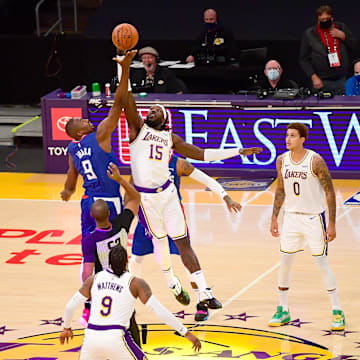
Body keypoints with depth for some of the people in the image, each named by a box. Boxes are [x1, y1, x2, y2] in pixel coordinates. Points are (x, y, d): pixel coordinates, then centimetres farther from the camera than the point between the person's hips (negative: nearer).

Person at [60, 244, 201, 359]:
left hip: (91, 338, 3)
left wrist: (66, 328, 32)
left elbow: (70, 307, 12)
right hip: (115, 339, -3)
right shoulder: (135, 283, 1)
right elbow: (160, 311, -6)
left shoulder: (94, 279, 10)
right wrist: (186, 333, -3)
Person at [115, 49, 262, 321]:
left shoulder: (170, 138, 14)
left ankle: (204, 293, 0)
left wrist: (239, 152, 16)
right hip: (145, 195, -2)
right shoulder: (138, 128, 5)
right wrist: (125, 69, -18)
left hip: (167, 192, 2)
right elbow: (127, 100, -7)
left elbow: (202, 154, 18)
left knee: (183, 243, 1)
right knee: (159, 242, 3)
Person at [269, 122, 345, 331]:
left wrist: (332, 224, -15)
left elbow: (330, 193, -12)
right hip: (292, 217, 5)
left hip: (314, 218, -5)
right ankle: (283, 311, 17)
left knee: (322, 264, -5)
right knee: (285, 263, 5)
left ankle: (337, 312, 4)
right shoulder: (282, 161, 1)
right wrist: (274, 218, 13)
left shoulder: (315, 161, -16)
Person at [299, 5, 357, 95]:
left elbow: (354, 46, 12)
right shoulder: (309, 34, 1)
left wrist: (342, 36, -6)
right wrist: (313, 77, -11)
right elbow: (304, 60, 0)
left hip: (341, 80, 2)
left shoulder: (342, 28, 9)